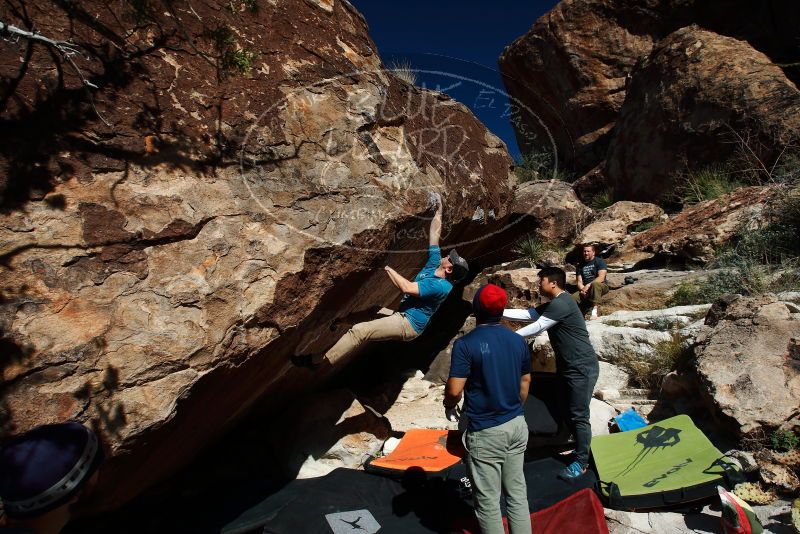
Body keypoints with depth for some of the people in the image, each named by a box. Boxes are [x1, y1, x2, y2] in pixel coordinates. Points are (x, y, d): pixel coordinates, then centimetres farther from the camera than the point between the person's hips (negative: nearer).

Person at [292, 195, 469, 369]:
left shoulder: (441, 286, -23)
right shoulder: (434, 264, 3)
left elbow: (408, 288, -30)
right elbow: (435, 233, 6)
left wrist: (390, 269, -19)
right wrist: (439, 209, 5)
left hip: (407, 324, -10)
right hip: (405, 316, 10)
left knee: (358, 331, -19)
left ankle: (318, 360, -13)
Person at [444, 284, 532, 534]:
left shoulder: (465, 344, -18)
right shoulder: (518, 340, 1)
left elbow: (454, 389, -19)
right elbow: (525, 381, 12)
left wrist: (449, 407, 3)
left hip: (486, 432, -6)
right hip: (517, 425, 6)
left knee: (488, 499, 9)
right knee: (517, 492, 20)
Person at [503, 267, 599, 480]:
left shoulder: (561, 304, -22)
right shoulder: (551, 305, 11)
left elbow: (536, 327, -24)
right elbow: (526, 314, 8)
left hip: (582, 368, -10)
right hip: (567, 367, 10)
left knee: (578, 416, -1)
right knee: (569, 413, 17)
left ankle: (581, 462, 13)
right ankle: (581, 451, 33)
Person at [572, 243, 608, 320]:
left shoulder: (599, 261, -1)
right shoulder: (580, 265, 13)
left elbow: (601, 278, -15)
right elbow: (579, 282, 7)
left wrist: (588, 285, -24)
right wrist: (582, 289, -15)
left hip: (601, 287, -4)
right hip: (585, 289, 4)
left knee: (595, 284, -41)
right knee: (573, 298, -26)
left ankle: (594, 310, -40)